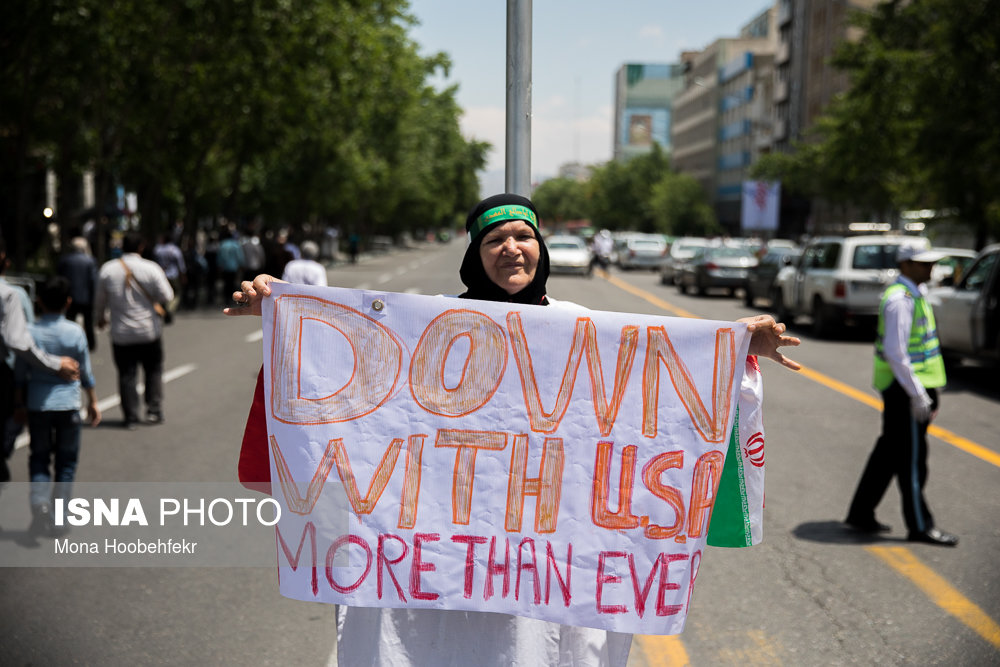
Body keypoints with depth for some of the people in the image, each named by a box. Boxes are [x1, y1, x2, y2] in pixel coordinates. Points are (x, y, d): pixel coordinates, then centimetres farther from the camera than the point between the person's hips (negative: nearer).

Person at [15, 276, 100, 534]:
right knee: (67, 460, 11)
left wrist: (20, 404, 14)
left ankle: (39, 503, -11)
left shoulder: (29, 332, -6)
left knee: (39, 457, 11)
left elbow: (20, 373, 1)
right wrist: (93, 401, 13)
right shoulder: (75, 332, -8)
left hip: (37, 404, 1)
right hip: (68, 403, -1)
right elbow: (86, 372, 1)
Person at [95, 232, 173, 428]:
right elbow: (166, 296, -10)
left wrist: (101, 317, 26)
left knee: (127, 375, 5)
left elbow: (100, 300, 8)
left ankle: (130, 416, 5)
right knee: (153, 371, 13)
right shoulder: (151, 268, -8)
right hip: (149, 331, -1)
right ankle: (154, 410, 10)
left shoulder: (107, 269, -2)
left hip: (121, 333, 1)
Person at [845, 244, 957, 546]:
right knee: (911, 457, -1)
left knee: (889, 451, 15)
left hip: (914, 386, 10)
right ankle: (919, 526, 8)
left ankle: (860, 514, 23)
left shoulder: (916, 294, 15)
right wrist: (917, 394, -22)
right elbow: (894, 351, -23)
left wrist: (929, 391, 20)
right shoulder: (899, 299, -18)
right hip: (903, 388, -10)